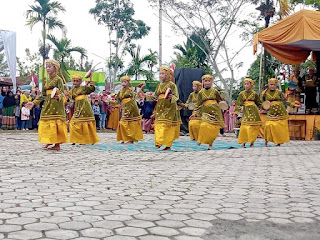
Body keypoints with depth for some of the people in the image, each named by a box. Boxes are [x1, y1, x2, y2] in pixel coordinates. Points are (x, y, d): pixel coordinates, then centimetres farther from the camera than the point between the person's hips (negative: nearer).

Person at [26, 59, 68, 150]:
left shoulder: (58, 79, -4)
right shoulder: (46, 81, 16)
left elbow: (62, 93, -12)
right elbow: (43, 94, 17)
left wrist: (58, 97, -35)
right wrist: (34, 102, 11)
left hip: (56, 103, -8)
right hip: (47, 103, 8)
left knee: (55, 122, -10)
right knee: (46, 122, 5)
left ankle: (57, 144, -7)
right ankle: (49, 142, 13)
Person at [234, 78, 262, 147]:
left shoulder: (254, 93, 6)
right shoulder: (242, 94, 6)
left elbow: (259, 103, 16)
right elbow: (238, 104, 3)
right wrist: (236, 111, -7)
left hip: (254, 111, 0)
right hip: (246, 111, 0)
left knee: (254, 126, -2)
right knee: (244, 126, -10)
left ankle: (252, 142, 9)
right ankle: (243, 142, -1)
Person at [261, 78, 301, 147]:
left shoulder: (279, 92, 5)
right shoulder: (264, 93, 3)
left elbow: (285, 101, 9)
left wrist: (294, 105, 3)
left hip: (281, 111, 2)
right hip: (271, 112, -2)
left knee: (281, 127, 0)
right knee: (268, 125, -18)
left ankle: (278, 143, 12)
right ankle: (266, 142, -4)